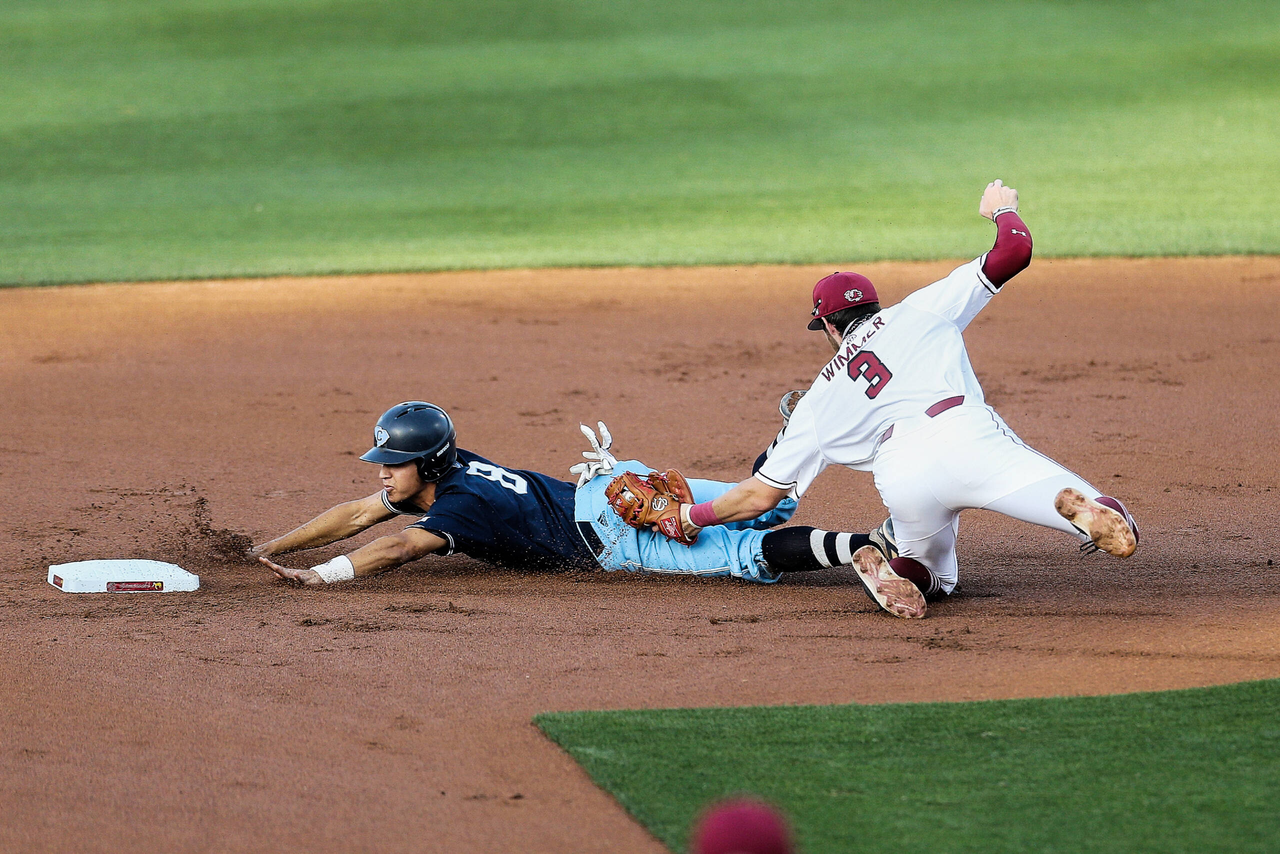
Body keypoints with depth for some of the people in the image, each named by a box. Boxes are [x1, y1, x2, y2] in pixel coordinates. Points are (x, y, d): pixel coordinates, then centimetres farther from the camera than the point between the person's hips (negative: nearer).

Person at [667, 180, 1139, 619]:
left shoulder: (817, 403, 30)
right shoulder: (918, 311, 27)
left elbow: (761, 495, 30)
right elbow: (1013, 251, 22)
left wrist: (694, 517, 47)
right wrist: (1002, 210, 45)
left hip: (902, 479, 2)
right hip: (968, 436, -2)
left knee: (934, 575, 30)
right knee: (1109, 527, -6)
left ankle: (896, 563, -5)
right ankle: (1080, 506, -42)